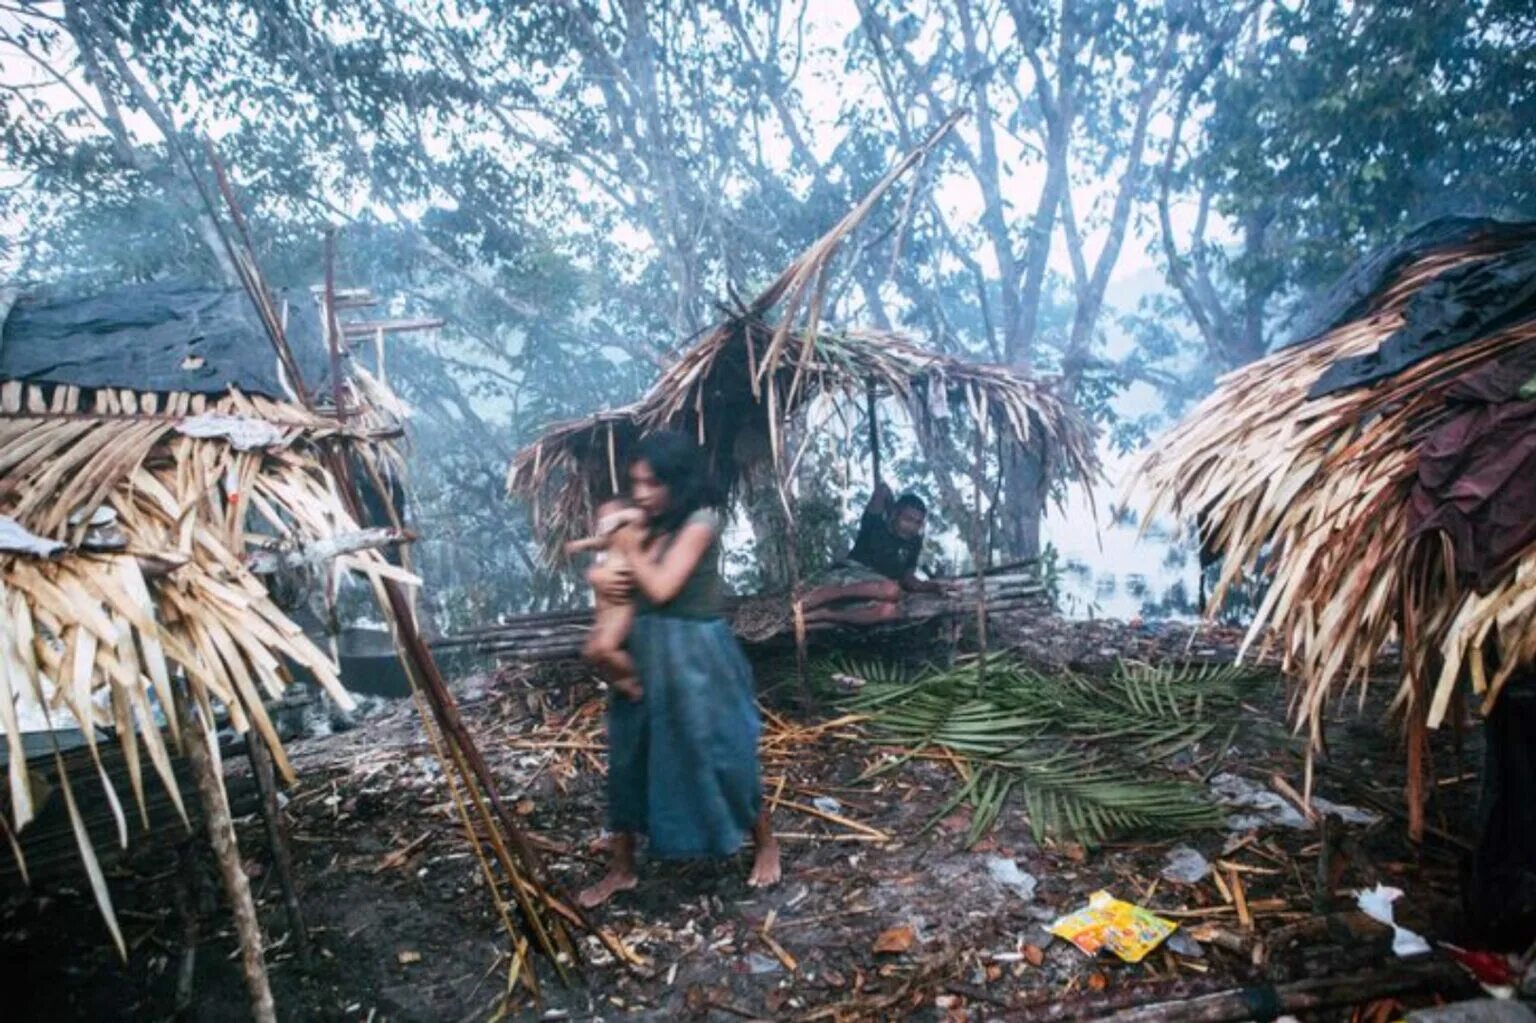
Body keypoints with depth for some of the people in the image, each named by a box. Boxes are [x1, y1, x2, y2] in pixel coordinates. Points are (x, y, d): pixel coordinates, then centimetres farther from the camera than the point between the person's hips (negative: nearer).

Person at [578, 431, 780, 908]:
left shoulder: (700, 523, -15)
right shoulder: (649, 526, 6)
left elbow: (662, 587, -22)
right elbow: (620, 578, 11)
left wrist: (628, 546, -10)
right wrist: (608, 585, -12)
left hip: (694, 655, -7)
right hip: (645, 653, 7)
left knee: (721, 755, 6)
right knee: (629, 758, 11)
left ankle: (765, 844, 30)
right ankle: (622, 867, 27)